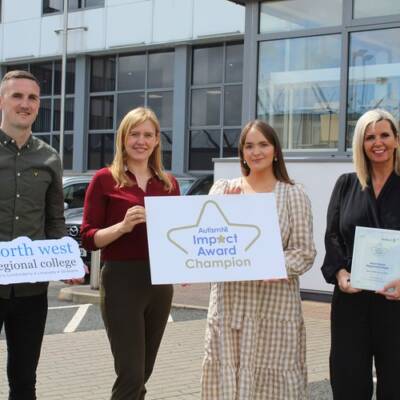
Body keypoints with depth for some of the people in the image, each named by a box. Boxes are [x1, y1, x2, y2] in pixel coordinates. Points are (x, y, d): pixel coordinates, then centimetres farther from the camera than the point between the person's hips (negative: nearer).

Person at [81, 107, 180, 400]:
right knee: (131, 375, -9)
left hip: (160, 282, 5)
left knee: (143, 374, 13)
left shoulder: (169, 183, 10)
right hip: (122, 281, -5)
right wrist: (123, 225, -22)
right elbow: (89, 238, -6)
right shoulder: (106, 179, -3)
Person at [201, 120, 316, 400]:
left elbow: (304, 252, -2)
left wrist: (270, 267, -18)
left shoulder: (293, 195, 4)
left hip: (275, 303, -2)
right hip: (228, 301, 2)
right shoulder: (222, 189, 10)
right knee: (224, 377, 4)